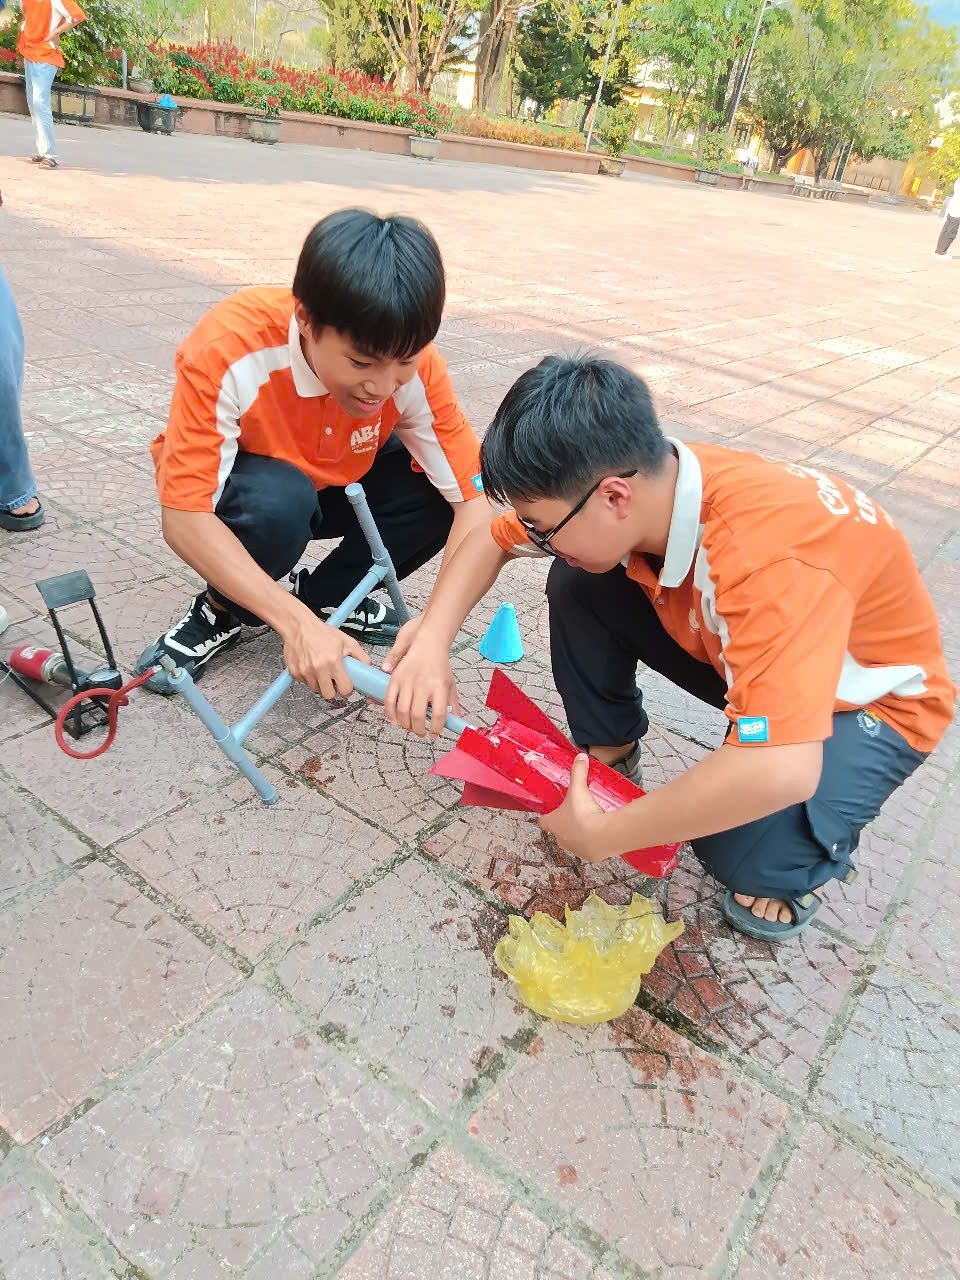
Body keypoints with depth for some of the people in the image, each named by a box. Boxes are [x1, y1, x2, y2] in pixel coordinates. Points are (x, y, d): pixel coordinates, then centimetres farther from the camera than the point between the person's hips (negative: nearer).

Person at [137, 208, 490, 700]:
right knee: (278, 502, -37)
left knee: (438, 490, -23)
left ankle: (321, 595, 0)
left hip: (338, 482, 3)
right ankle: (224, 610, -5)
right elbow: (184, 518, -35)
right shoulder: (228, 350, -36)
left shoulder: (412, 365, -27)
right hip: (240, 489, -3)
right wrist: (296, 624, -46)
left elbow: (472, 498, -28)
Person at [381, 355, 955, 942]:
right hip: (745, 647, 6)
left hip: (877, 699, -5)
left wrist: (601, 834, -35)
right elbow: (492, 539, -6)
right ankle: (611, 756, 8)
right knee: (579, 584, -11)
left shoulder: (768, 558, -42)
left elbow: (779, 771, -49)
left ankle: (803, 854, 4)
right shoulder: (644, 484, -20)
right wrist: (431, 641, -21)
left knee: (748, 853, -31)